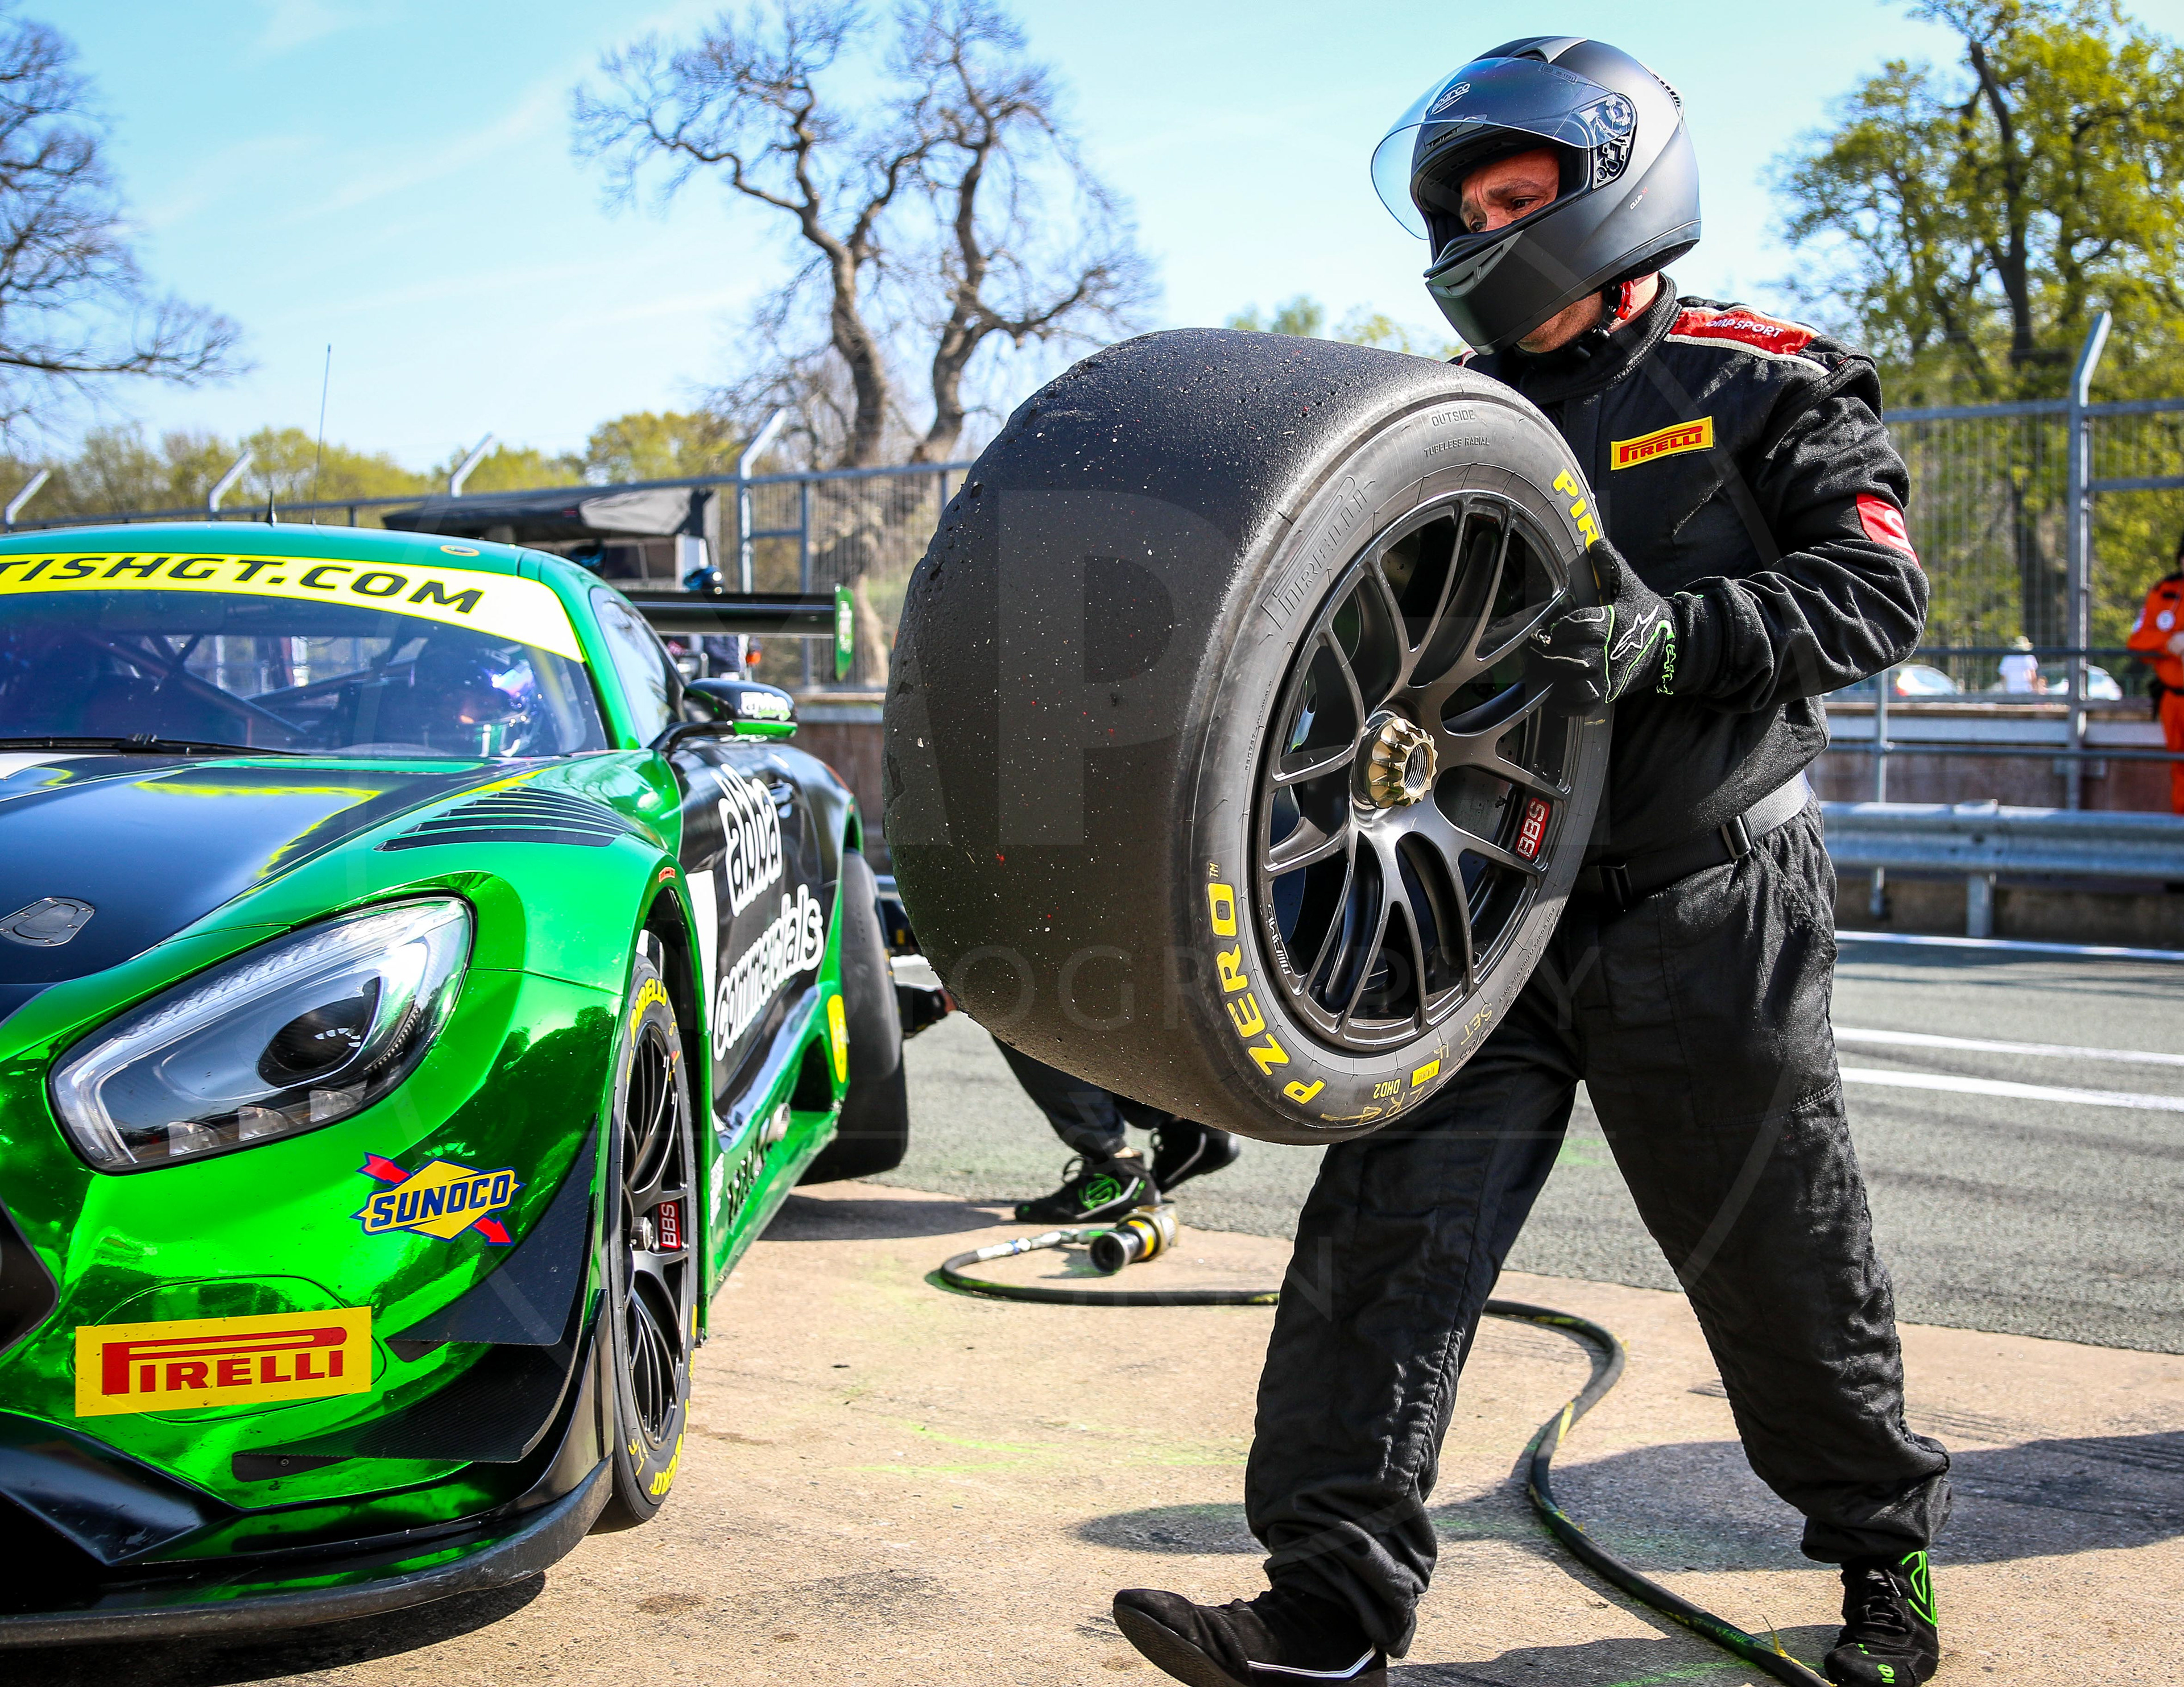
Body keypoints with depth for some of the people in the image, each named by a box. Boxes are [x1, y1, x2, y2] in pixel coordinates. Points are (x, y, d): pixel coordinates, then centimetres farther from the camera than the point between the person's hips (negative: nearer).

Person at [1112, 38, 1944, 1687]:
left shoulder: (1759, 388, 1)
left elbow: (1876, 590, -11)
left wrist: (1665, 641, -25)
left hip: (1705, 910, -4)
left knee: (1783, 1265, 8)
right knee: (1388, 1231, -7)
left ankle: (1887, 1548, 31)